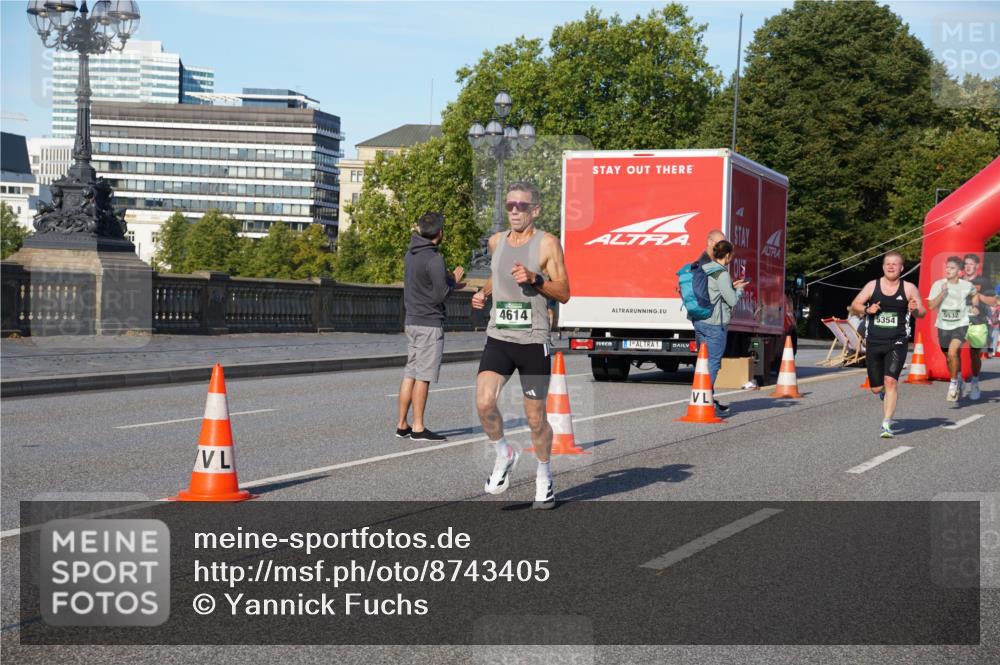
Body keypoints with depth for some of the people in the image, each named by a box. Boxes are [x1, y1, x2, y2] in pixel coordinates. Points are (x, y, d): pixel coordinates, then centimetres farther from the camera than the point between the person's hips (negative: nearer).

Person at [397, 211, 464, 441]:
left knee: (410, 373, 11)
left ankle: (402, 425, 14)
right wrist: (454, 281, 0)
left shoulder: (410, 254, 10)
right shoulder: (434, 259, -17)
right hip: (430, 323, -8)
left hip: (411, 321, 8)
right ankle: (418, 428, -2)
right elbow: (440, 295, -16)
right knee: (423, 376, -5)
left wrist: (450, 281, 15)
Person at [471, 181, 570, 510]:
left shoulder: (547, 244, -5)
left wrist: (534, 279, -20)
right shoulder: (496, 241, 10)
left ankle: (544, 476, 28)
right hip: (498, 338, 3)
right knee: (484, 403, -18)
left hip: (533, 341, -3)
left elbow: (564, 293, -5)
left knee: (536, 418, 5)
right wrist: (484, 292, 12)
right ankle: (504, 455, 8)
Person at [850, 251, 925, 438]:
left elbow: (922, 312, 4)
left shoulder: (909, 288, 2)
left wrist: (915, 309, -20)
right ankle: (886, 394, 46)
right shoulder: (872, 286, 5)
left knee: (891, 381, -20)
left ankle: (886, 425, -15)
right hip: (874, 343, 2)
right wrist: (867, 309, -13)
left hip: (897, 343, -2)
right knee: (876, 388, 7)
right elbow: (854, 306, 8)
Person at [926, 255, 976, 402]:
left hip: (961, 325, -3)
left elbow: (975, 295, 20)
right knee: (950, 358, 14)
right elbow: (931, 306, -10)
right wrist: (942, 292, -19)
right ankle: (959, 380, 40)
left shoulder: (967, 285, -4)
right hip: (943, 326, 3)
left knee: (952, 352, -24)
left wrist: (973, 307, 10)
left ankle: (954, 384, -8)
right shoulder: (938, 285, -4)